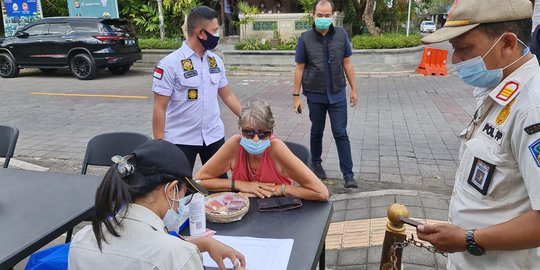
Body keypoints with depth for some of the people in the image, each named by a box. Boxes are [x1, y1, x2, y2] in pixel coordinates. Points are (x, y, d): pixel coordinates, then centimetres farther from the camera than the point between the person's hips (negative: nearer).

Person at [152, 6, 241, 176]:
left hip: (214, 136, 5)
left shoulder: (215, 61, 4)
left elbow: (227, 95, 14)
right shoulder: (170, 64, -13)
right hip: (181, 140, -5)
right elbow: (160, 108, -12)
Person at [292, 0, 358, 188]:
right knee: (317, 132, 15)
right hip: (315, 95, 0)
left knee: (341, 134, 1)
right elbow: (299, 68, -2)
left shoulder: (341, 35, -3)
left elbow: (347, 64, 4)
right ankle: (316, 163, 35)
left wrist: (354, 89, 5)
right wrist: (296, 95, -3)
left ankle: (348, 175, 5)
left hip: (337, 94, 0)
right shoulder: (305, 39, -7)